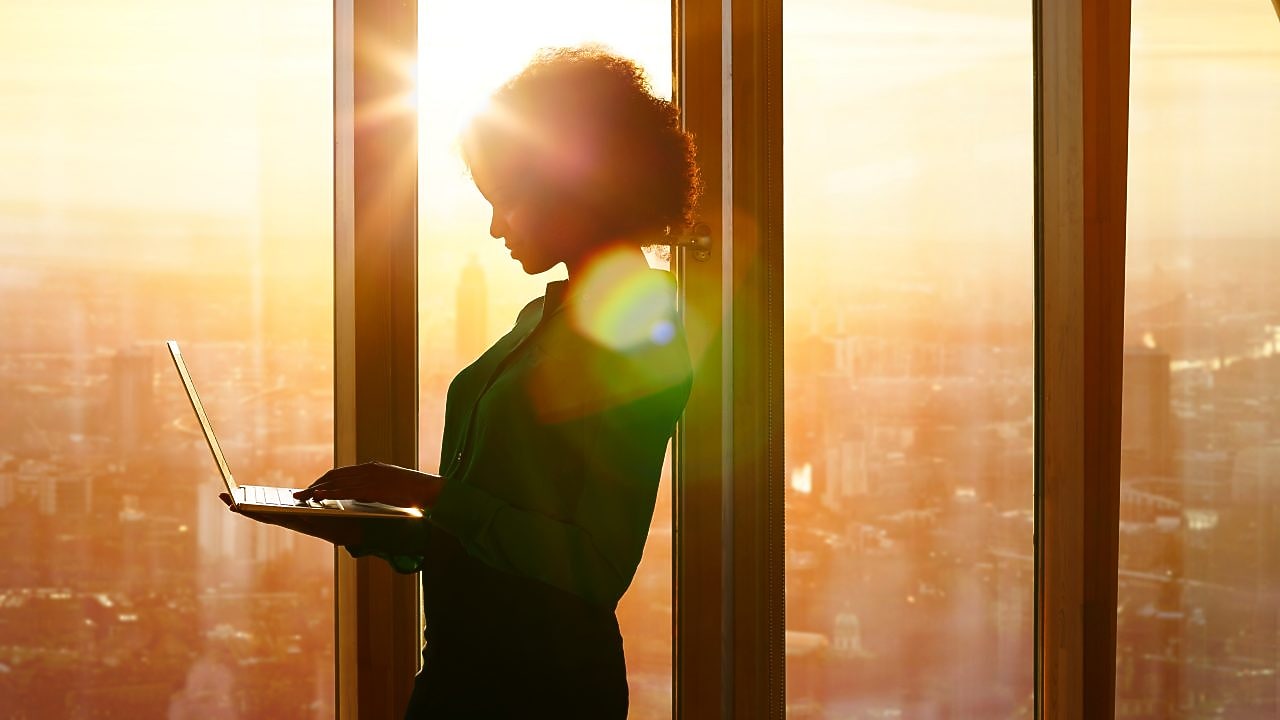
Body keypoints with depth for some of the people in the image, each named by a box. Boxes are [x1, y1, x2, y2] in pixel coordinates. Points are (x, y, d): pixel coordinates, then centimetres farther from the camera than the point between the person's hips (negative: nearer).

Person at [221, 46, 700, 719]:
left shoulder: (638, 341, -13)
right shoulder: (543, 318, 14)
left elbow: (598, 568, -19)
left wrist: (432, 495, -18)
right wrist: (363, 527, 4)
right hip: (462, 663, 8)